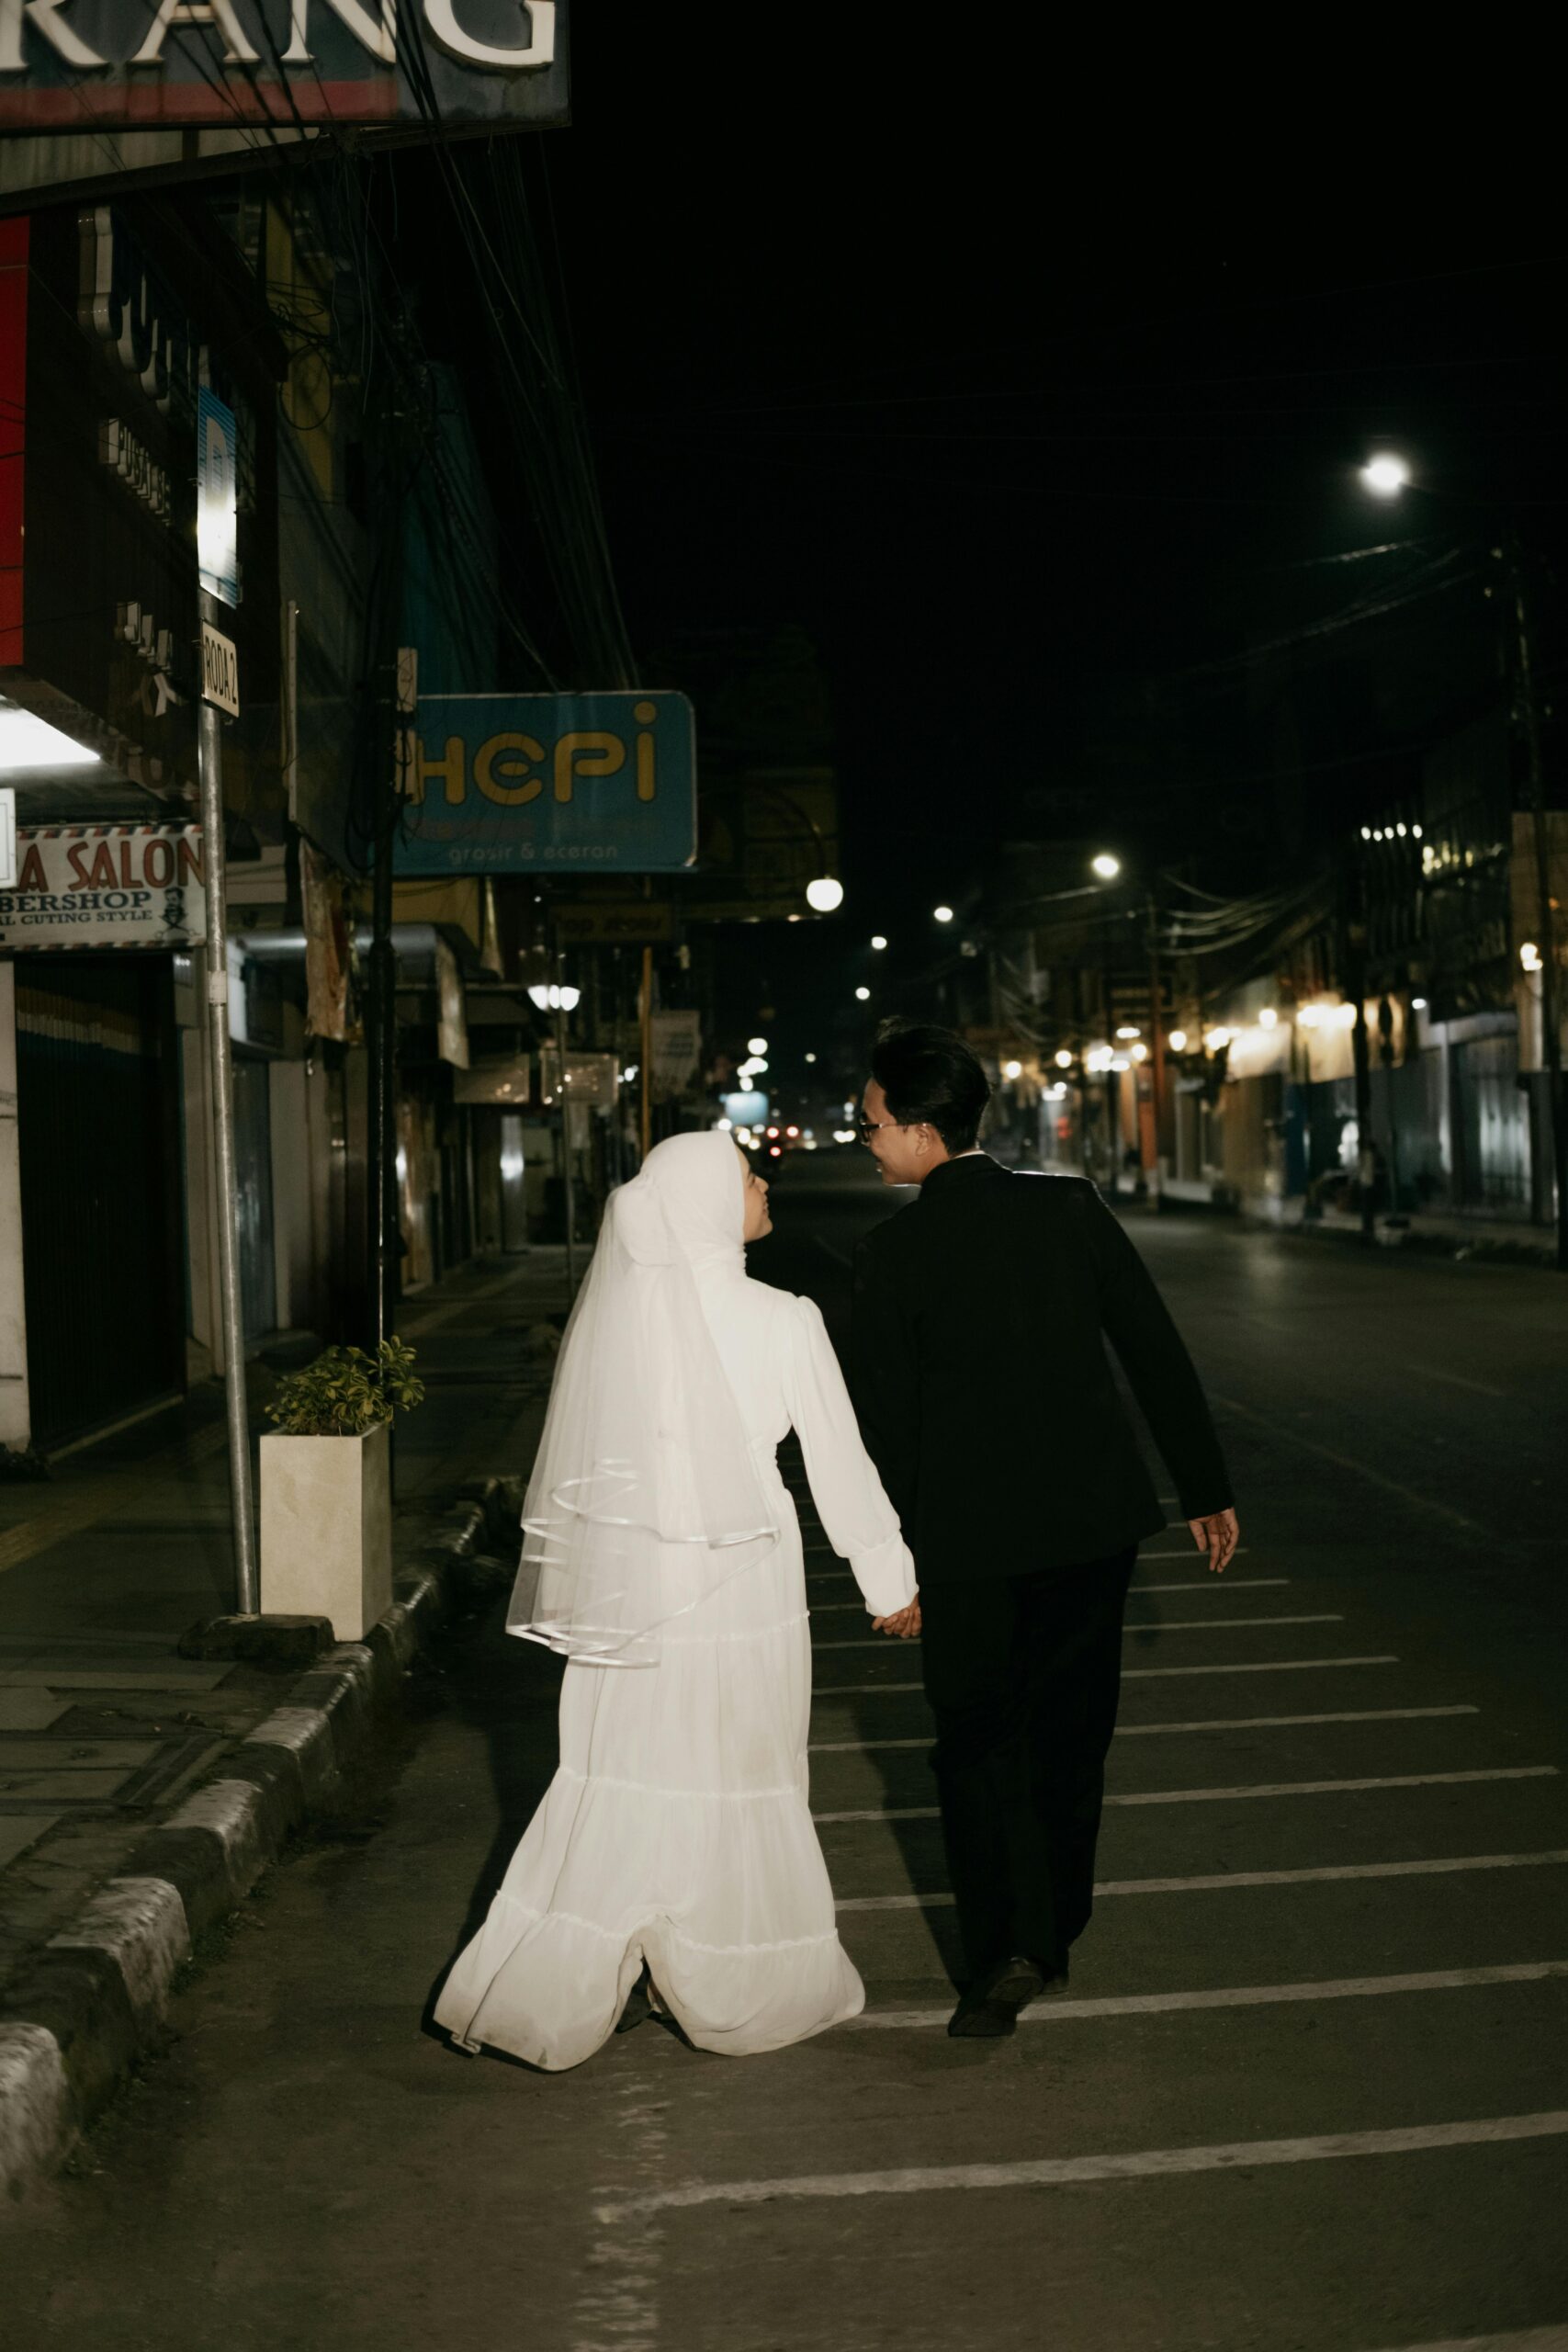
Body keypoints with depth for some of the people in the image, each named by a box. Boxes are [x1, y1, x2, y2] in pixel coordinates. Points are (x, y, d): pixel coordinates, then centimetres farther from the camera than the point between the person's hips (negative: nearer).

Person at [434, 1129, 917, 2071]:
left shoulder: (614, 1306, -2)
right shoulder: (780, 1322, -13)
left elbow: (569, 1461, 5)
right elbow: (840, 1459, -5)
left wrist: (563, 1579, 18)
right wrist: (890, 1577, 7)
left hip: (630, 1578, 4)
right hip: (739, 1578, -3)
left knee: (620, 1775, 13)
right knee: (738, 1781, 12)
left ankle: (557, 1986, 16)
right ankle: (744, 1986, 27)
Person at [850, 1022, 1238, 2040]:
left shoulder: (895, 1250, -10)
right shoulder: (1072, 1207, -2)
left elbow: (887, 1418, -7)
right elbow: (1159, 1353, 0)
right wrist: (1206, 1488, 9)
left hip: (970, 1537, -3)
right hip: (1096, 1519, 4)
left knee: (978, 1745, 10)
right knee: (1069, 1736, 16)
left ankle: (1003, 1955, 3)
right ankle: (1050, 1942, 27)